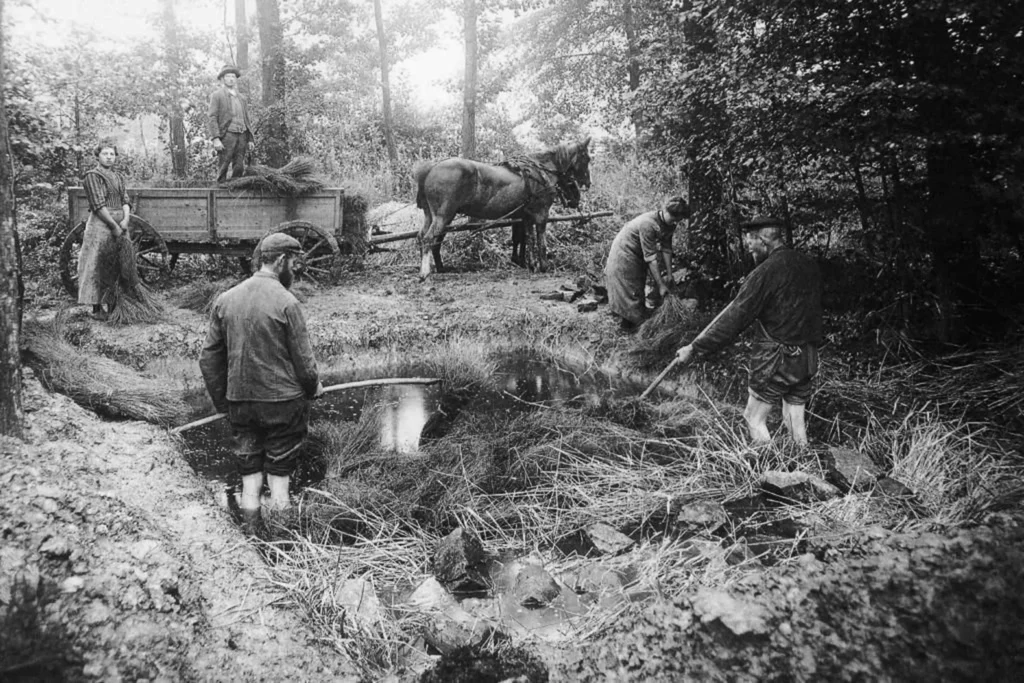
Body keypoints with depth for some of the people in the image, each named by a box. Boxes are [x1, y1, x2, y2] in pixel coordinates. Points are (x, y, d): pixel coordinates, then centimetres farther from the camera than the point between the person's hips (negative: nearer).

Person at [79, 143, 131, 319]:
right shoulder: (93, 176, -4)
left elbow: (125, 201, 10)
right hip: (101, 224, -7)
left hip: (119, 224, 7)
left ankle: (113, 304, 19)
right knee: (98, 266, -4)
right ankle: (96, 308, 0)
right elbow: (98, 205, -12)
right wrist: (114, 225, -14)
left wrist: (125, 219, -8)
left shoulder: (118, 177, 17)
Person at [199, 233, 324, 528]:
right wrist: (314, 386, 9)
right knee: (279, 470, 9)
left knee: (249, 467, 15)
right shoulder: (286, 302, -14)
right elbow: (303, 359, -10)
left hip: (239, 401, 4)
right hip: (283, 400, -4)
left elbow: (208, 358, 6)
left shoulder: (225, 299, 2)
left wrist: (221, 401, 16)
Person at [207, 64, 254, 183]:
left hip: (242, 135, 5)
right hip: (226, 134, -5)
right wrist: (215, 139, -15)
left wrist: (250, 139, 12)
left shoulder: (241, 97, 22)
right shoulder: (217, 95, 6)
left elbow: (246, 120, 22)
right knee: (223, 168, -8)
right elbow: (212, 118, -3)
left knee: (239, 168, -1)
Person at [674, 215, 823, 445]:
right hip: (808, 358, 7)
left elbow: (734, 319, -17)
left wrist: (694, 348, -12)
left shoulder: (765, 273, -16)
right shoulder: (809, 265, 5)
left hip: (777, 359, -7)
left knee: (754, 418, 6)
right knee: (795, 417, 18)